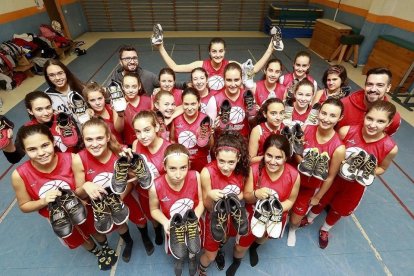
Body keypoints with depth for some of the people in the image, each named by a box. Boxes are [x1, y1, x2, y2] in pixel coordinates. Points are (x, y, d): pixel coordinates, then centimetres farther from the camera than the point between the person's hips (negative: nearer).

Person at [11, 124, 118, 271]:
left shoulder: (71, 160, -32)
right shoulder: (19, 175, -27)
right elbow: (24, 206, -11)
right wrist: (44, 201, -29)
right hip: (58, 218, 2)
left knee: (96, 230, 28)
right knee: (81, 240, 30)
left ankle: (106, 248, 64)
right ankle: (98, 253, 64)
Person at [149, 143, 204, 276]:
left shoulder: (196, 177, -29)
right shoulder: (156, 187, -30)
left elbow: (201, 201, -12)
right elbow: (154, 209, -10)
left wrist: (195, 218, -27)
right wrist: (165, 222, -26)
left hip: (193, 225, 0)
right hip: (174, 227, 0)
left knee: (193, 250, 18)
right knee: (177, 254, 18)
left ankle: (191, 257, 55)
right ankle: (179, 258, 56)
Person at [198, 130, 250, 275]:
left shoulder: (242, 169, -23)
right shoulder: (207, 172, -32)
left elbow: (242, 193, -2)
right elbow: (208, 206, -20)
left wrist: (236, 198, -24)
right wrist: (210, 196, -41)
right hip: (216, 217, -3)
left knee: (225, 238, 32)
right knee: (210, 255, 15)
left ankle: (219, 249, 68)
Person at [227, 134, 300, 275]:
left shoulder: (294, 176, -27)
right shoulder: (254, 170, -30)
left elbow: (290, 200, -11)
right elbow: (246, 197, -18)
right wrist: (256, 194, -40)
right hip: (254, 214, -2)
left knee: (263, 237, 34)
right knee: (240, 247, 16)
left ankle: (254, 248, 73)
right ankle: (236, 262, 55)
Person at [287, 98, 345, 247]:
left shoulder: (338, 148, -27)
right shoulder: (307, 129, -19)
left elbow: (330, 177, -13)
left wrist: (317, 197, -2)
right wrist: (301, 162, -18)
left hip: (310, 186, -2)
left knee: (295, 219, 13)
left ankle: (292, 230, 51)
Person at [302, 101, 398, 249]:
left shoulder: (390, 147, -25)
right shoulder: (346, 131, -28)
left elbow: (382, 168, -5)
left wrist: (367, 174, -23)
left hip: (356, 185, 1)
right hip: (333, 176, -1)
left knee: (339, 210, 24)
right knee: (321, 201, 24)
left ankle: (324, 230, 55)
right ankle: (309, 219, 56)